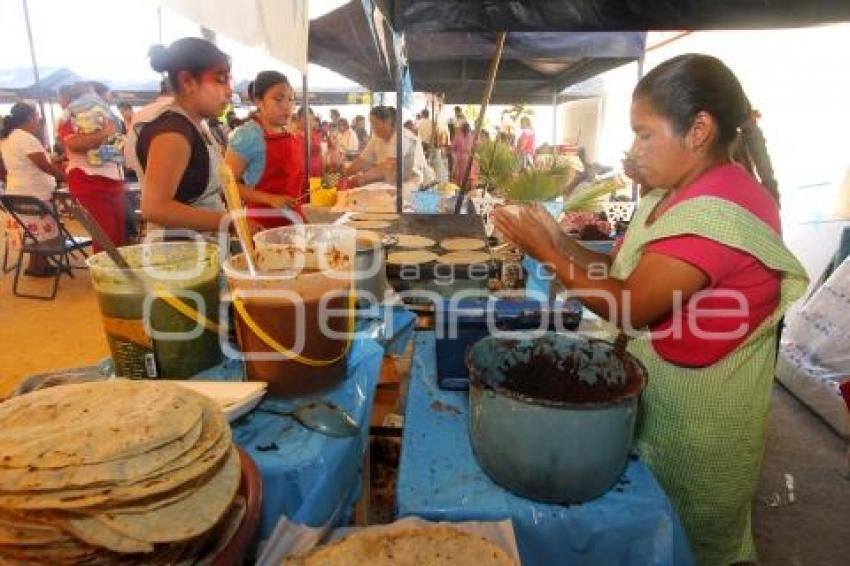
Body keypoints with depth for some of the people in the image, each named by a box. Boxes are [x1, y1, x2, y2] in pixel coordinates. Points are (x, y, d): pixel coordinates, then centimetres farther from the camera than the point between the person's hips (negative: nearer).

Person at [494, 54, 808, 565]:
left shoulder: (719, 212, -27)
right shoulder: (680, 195, 5)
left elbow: (630, 307, -26)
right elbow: (628, 274, 4)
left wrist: (546, 253, -19)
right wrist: (560, 242, -6)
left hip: (694, 426, -8)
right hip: (655, 400, 9)